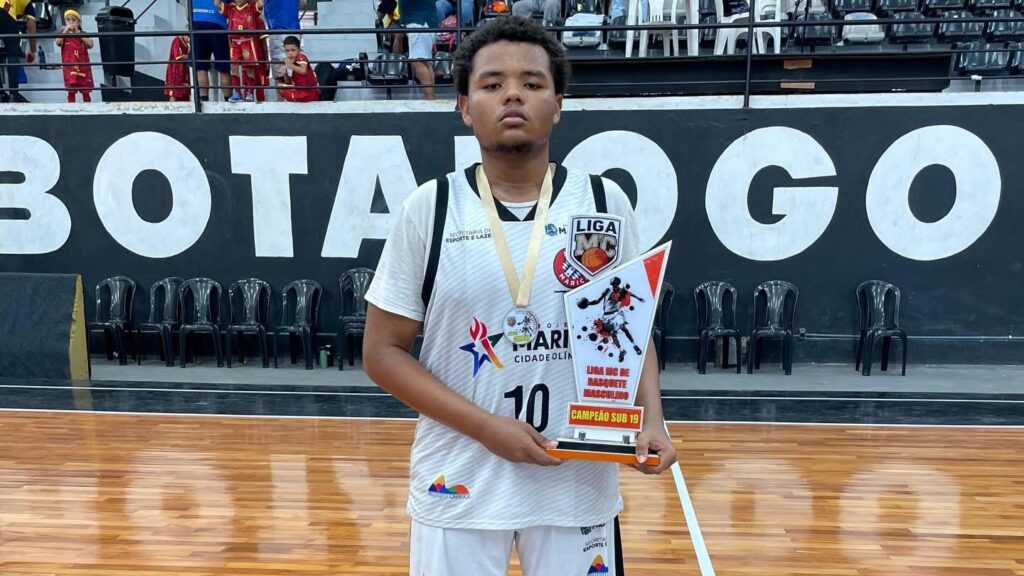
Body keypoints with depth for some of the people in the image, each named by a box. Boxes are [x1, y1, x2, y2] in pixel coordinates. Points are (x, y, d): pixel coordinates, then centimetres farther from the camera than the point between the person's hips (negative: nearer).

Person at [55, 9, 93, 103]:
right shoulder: (63, 34, 7)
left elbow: (90, 44, -11)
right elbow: (57, 43, -11)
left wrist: (78, 33, -13)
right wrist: (65, 31, -15)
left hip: (83, 66, 0)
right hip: (69, 66, 0)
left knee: (85, 91, 5)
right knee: (71, 91, 1)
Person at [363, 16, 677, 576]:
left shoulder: (605, 202, -2)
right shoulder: (428, 208, -6)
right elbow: (383, 351, -4)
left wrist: (651, 418, -11)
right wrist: (486, 427, -14)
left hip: (580, 483, 1)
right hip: (457, 485, -1)